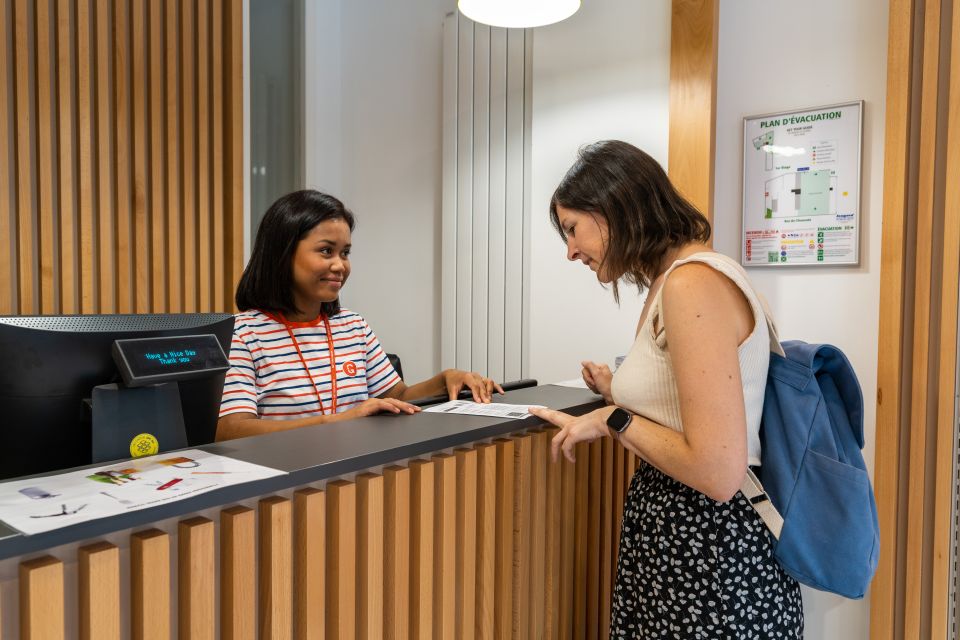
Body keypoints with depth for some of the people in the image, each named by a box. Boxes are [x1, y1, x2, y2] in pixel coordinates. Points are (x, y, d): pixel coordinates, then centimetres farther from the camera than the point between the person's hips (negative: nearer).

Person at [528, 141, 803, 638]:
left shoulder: (694, 281, -21)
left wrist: (614, 420, -14)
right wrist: (620, 395, 18)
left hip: (711, 555, -9)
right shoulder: (672, 281, 9)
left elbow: (718, 473, -25)